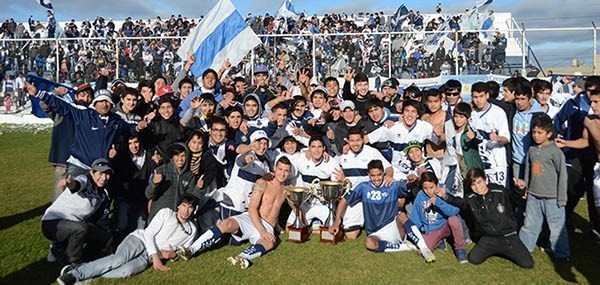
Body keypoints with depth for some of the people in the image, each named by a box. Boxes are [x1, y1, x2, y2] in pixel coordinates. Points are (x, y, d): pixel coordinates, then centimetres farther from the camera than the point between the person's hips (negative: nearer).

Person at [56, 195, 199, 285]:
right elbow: (149, 233, -4)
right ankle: (74, 272, -27)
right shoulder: (166, 213, 2)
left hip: (149, 257, 2)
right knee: (118, 259, -33)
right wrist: (156, 257, -17)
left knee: (127, 270, -29)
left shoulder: (192, 230, 11)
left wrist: (174, 255, -7)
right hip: (140, 240, -1)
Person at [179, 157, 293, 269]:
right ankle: (191, 250, -34)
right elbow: (252, 209, -10)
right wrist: (262, 231, -22)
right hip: (250, 219, -1)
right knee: (226, 224, -33)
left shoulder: (286, 189, 16)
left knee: (269, 243, -37)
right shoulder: (262, 183, 1)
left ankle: (242, 257, -63)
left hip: (267, 227, 1)